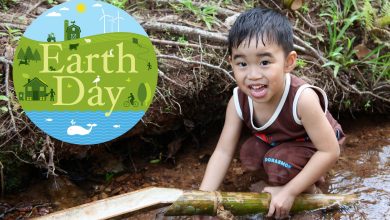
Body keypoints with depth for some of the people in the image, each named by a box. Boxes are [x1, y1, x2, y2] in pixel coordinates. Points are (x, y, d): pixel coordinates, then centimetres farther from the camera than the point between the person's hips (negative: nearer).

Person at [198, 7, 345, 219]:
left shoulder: (302, 99, -38)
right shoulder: (238, 101, -23)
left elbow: (330, 151, -32)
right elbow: (223, 151, -18)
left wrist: (289, 191, -33)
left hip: (313, 148, -7)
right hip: (276, 142, 7)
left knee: (278, 162, -30)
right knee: (249, 154, -18)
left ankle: (308, 189, -1)